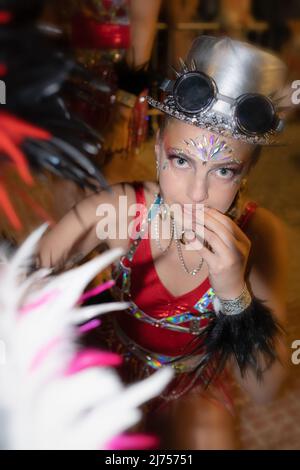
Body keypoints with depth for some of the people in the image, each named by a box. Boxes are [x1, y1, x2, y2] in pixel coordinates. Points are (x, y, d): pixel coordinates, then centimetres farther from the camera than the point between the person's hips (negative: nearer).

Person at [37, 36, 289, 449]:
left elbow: (264, 389, -21)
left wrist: (234, 292, -35)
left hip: (194, 390, 1)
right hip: (112, 367, -1)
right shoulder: (118, 208, -24)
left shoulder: (259, 234, -22)